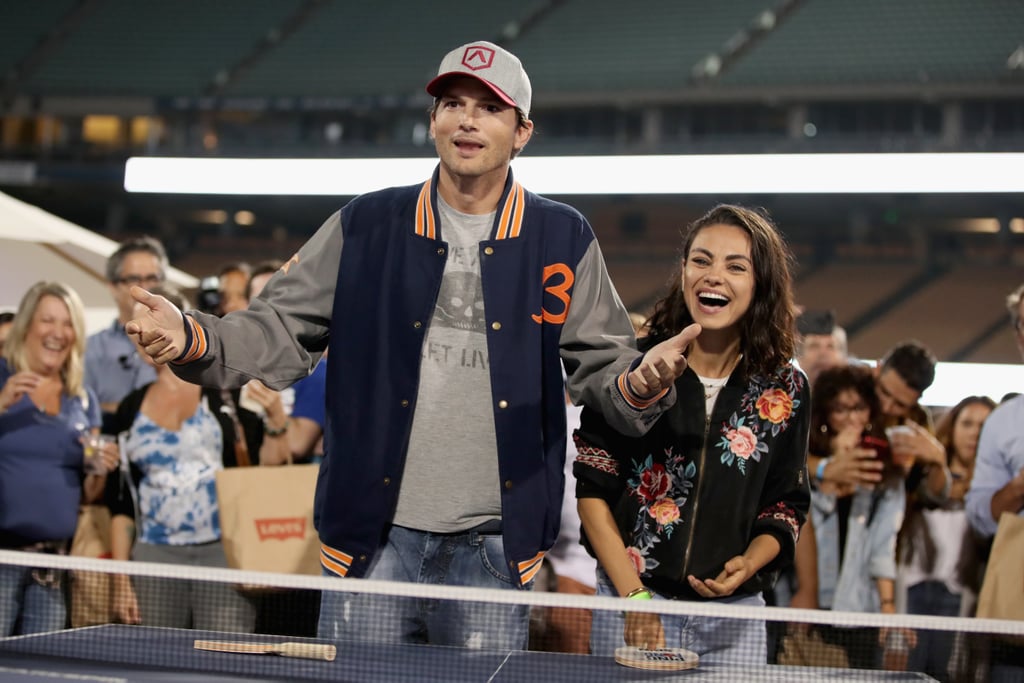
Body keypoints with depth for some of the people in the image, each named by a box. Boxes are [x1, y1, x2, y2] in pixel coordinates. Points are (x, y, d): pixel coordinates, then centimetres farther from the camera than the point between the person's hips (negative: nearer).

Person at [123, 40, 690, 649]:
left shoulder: (563, 239, 5)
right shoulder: (365, 227, 6)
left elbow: (601, 363, 6)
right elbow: (280, 332, 5)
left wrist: (639, 383, -18)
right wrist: (191, 340, -13)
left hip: (493, 550, 0)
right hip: (372, 536, 0)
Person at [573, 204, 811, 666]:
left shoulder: (785, 390, 1)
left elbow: (785, 506, 8)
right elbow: (592, 489, -3)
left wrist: (748, 564, -11)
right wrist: (634, 597, -10)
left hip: (735, 614, 1)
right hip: (629, 599, -1)